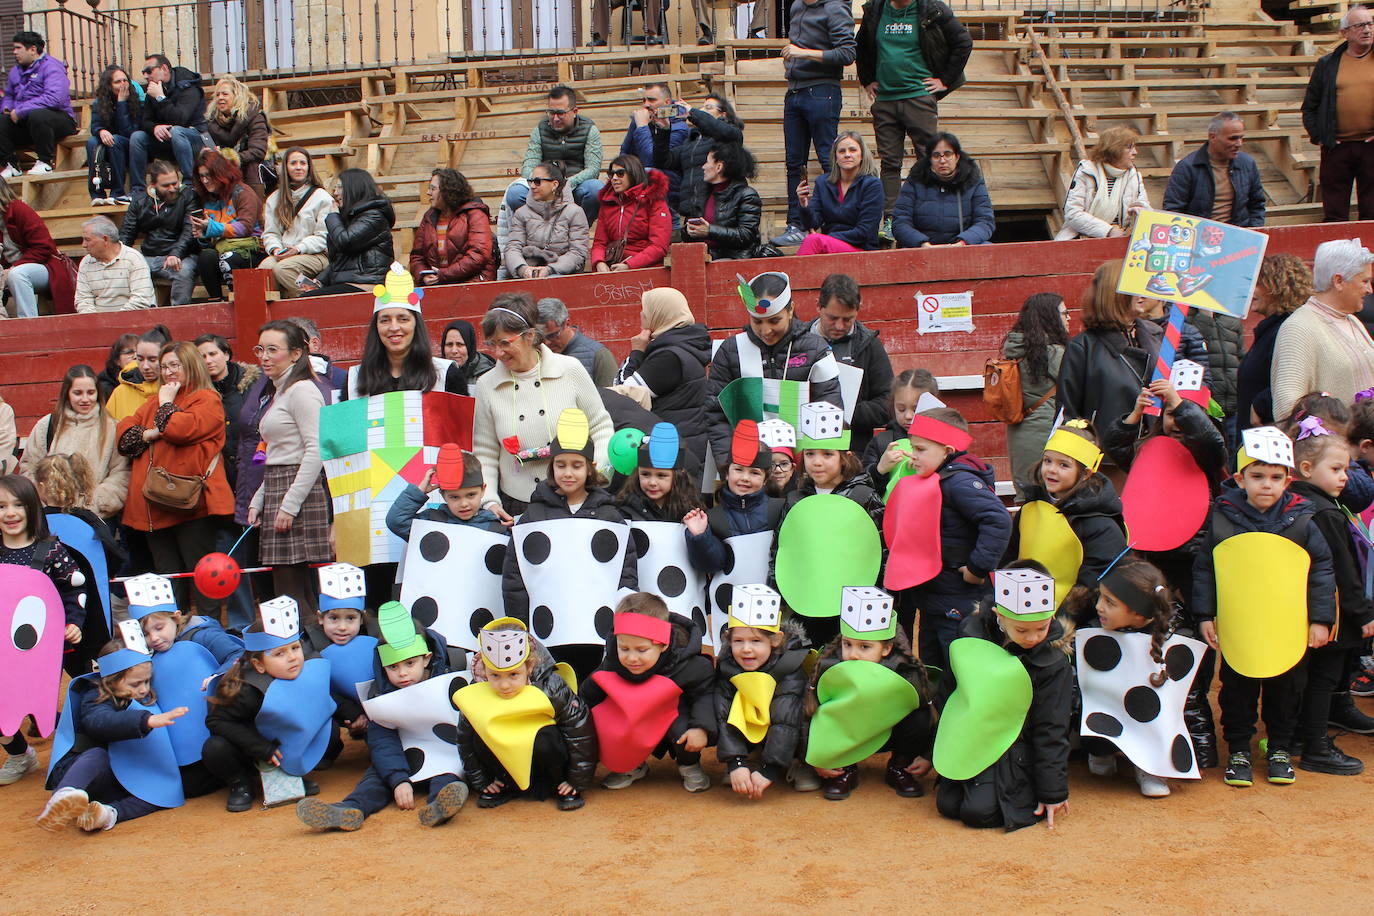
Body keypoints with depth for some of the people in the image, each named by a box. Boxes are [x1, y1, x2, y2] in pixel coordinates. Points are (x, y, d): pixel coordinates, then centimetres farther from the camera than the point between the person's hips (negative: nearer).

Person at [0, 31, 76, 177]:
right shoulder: (16, 70, 18)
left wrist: (20, 111, -21)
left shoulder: (51, 67, -8)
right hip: (25, 123, 7)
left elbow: (55, 98, -24)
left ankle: (45, 162, -22)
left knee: (36, 115, -39)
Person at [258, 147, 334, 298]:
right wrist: (275, 248, -7)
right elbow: (270, 233, 16)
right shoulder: (274, 199, 21)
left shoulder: (322, 197, 7)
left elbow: (323, 236, -2)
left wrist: (298, 249, -15)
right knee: (264, 268, -31)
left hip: (315, 254, -4)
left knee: (282, 268, -34)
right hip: (282, 254, 4)